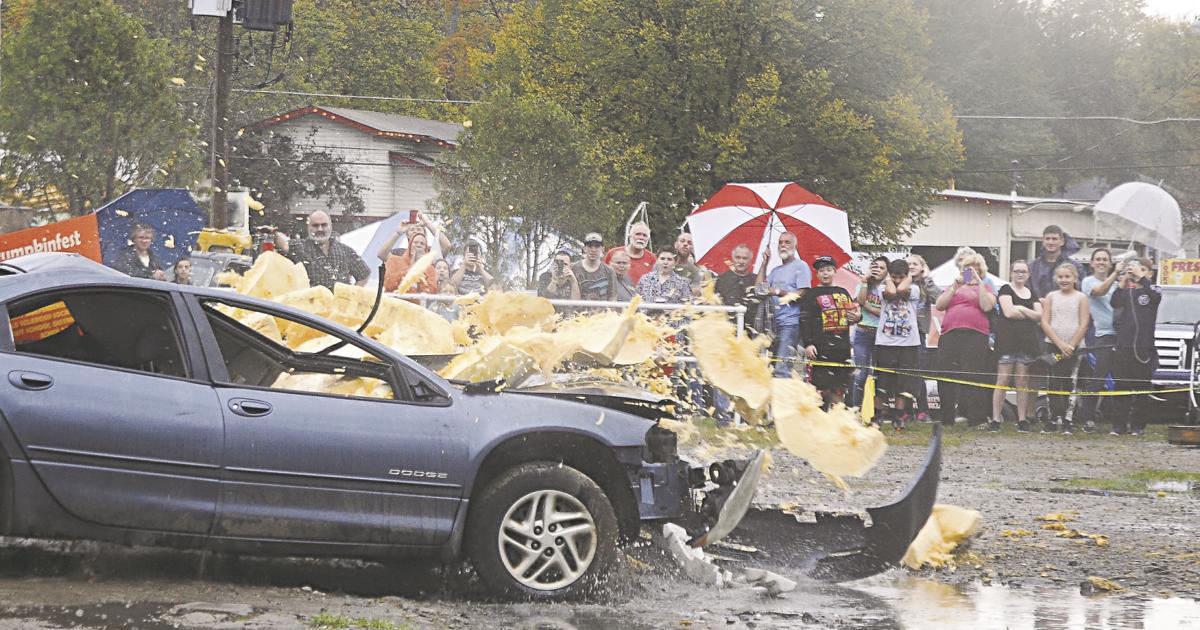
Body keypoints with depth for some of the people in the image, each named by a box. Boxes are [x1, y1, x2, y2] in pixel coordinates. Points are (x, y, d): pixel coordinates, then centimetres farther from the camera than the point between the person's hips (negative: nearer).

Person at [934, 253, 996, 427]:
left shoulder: (985, 288, 15)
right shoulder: (953, 286, 23)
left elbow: (987, 306, -4)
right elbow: (939, 305, 9)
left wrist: (979, 282, -4)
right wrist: (955, 287, 1)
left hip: (975, 335, -3)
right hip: (949, 335, 3)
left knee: (973, 376, -11)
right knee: (947, 376, -2)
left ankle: (976, 417, -12)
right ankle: (947, 417, 3)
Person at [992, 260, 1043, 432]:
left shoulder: (1031, 293, 19)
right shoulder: (1006, 290, 3)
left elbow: (1040, 316, 8)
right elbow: (1009, 312, -11)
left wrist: (1020, 309, -5)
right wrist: (1030, 313, -1)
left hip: (1027, 340, 4)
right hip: (1007, 339, -4)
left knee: (1022, 381, 3)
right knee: (1003, 380, -8)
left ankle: (1022, 420, 6)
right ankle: (996, 419, -8)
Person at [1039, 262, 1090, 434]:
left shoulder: (1081, 298, 3)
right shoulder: (1051, 297, 7)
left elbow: (1083, 325, -3)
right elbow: (1045, 323, -1)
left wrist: (1071, 346, -10)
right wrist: (1060, 344, -11)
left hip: (1073, 347, -1)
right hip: (1053, 345, 1)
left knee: (1068, 383, -1)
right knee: (1054, 382, -3)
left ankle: (1066, 420, 2)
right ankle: (1054, 418, 0)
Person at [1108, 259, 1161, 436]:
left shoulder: (1152, 291, 7)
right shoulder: (1127, 292, 12)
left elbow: (1155, 296, -17)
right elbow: (1114, 303, -7)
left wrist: (1141, 278, -27)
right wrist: (1122, 284, -22)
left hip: (1145, 347, -2)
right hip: (1124, 346, 2)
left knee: (1142, 387, 1)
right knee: (1121, 387, 1)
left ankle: (1138, 425, 6)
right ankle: (1119, 424, 3)